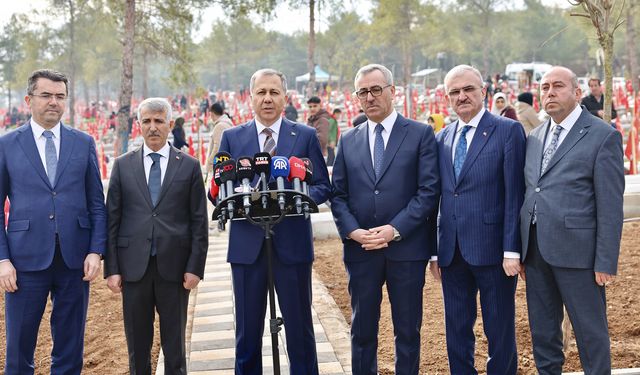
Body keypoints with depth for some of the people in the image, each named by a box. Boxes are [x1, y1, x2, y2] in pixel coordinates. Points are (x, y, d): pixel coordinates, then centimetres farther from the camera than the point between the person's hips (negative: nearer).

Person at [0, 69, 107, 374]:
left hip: (75, 258, 1)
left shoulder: (84, 143, 7)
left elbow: (97, 203, 7)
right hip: (26, 258, -1)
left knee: (70, 350, 10)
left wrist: (96, 251, -3)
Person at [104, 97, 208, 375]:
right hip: (133, 267, 1)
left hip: (174, 268, -1)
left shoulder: (189, 166, 3)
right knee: (137, 345, 10)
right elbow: (112, 220, 5)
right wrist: (111, 268, -1)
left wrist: (195, 267, -5)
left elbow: (199, 222, 2)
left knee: (174, 345, 9)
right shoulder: (123, 165, 6)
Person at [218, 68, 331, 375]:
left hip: (292, 244, -1)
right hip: (247, 245, 1)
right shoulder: (231, 137, 8)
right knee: (247, 332, 9)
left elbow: (322, 186, 4)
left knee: (300, 328, 8)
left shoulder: (305, 136, 5)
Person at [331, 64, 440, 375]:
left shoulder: (420, 134, 0)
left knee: (408, 331, 8)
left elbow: (428, 190, -7)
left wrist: (395, 229, -15)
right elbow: (338, 195, 8)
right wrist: (352, 231, -9)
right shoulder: (348, 141, 11)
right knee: (362, 329, 10)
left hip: (407, 247, -3)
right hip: (360, 250, 3)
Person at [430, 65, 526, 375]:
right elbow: (440, 196, 11)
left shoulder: (508, 131, -4)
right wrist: (435, 250, 7)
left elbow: (514, 195, -9)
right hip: (452, 252, 5)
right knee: (456, 329, 13)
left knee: (499, 331, 6)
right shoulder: (442, 138, 12)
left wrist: (512, 250, -13)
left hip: (492, 249, -5)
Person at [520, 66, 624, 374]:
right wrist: (521, 248, 10)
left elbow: (610, 205, -9)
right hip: (535, 250, 6)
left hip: (576, 250, -6)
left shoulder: (603, 136, -6)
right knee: (542, 331, 15)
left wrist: (606, 261, -13)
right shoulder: (534, 137, 13)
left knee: (590, 331, 5)